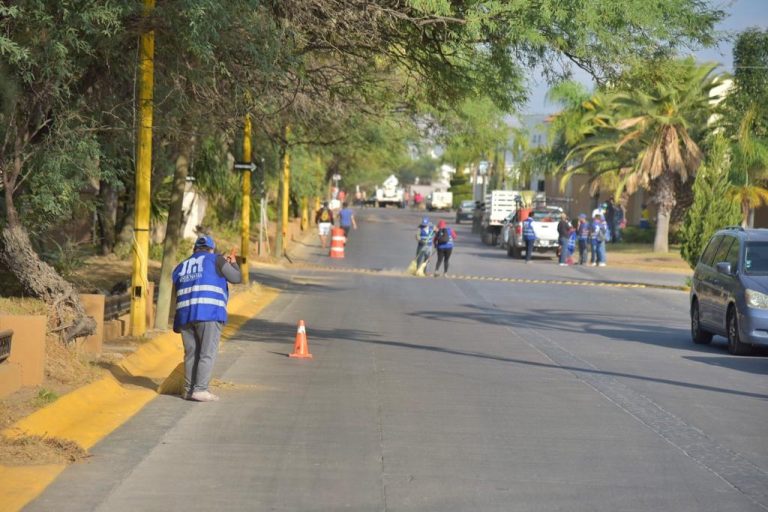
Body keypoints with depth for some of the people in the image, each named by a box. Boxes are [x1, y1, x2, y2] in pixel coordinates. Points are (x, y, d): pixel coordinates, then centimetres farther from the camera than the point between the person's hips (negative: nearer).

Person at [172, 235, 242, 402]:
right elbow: (236, 278, 10)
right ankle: (200, 390, -13)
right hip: (209, 313, -5)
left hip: (185, 314, 5)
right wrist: (233, 263, 30)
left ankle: (189, 389, 9)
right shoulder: (215, 260, 8)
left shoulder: (180, 268, 22)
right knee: (207, 354, -5)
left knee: (191, 354, 11)